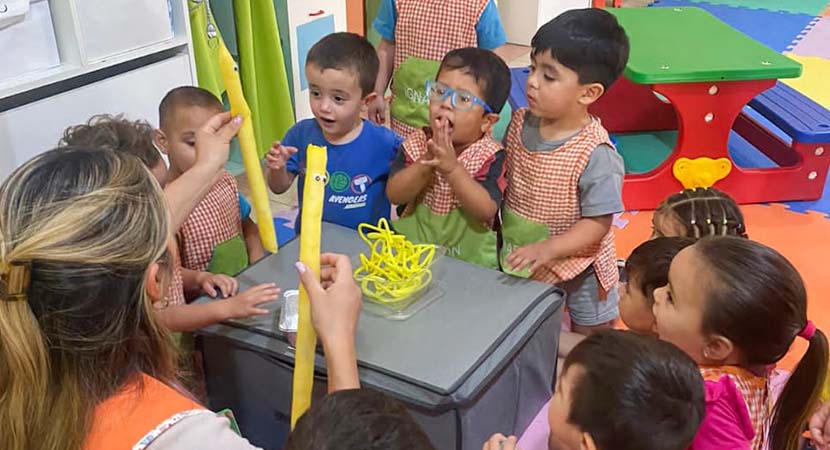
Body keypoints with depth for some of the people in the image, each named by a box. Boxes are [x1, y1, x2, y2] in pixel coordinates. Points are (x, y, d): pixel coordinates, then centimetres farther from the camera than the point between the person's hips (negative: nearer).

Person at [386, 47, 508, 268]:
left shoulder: (490, 156, -8)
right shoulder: (416, 143, 1)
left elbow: (487, 211, -19)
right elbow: (394, 195, -7)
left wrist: (452, 168, -26)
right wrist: (426, 162, -21)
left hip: (470, 256, -4)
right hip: (414, 244, 5)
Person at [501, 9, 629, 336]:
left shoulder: (597, 155, -29)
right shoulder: (520, 122, -11)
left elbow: (598, 224, -24)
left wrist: (546, 249, -33)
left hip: (577, 266, -5)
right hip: (520, 262, 5)